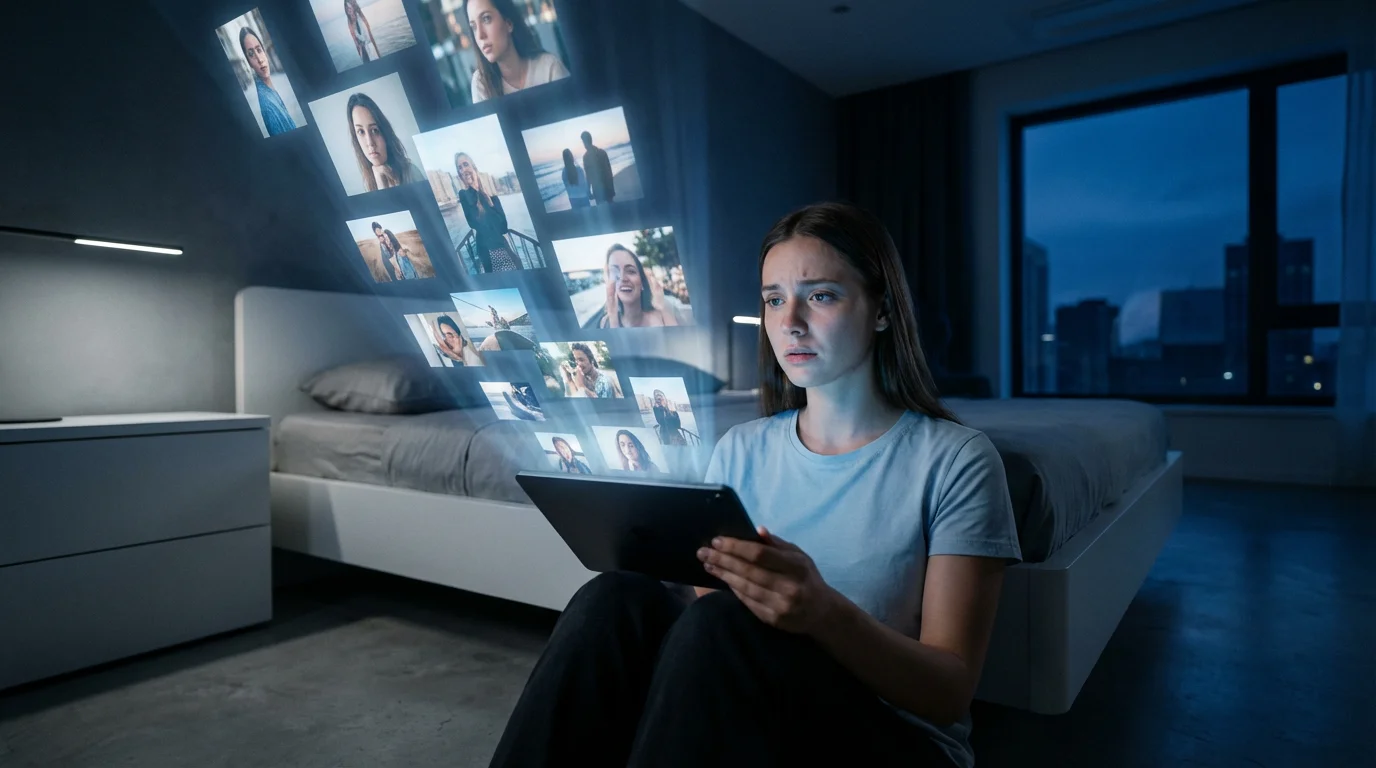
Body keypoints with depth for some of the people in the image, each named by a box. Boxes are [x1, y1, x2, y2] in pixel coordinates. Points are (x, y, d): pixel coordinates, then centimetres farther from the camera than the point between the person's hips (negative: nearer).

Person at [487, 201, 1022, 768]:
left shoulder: (956, 461, -7)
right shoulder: (740, 450, 6)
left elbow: (952, 691, -11)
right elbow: (704, 613, 5)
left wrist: (827, 613, -31)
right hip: (744, 718, 3)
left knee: (726, 622, -32)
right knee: (616, 600, -25)